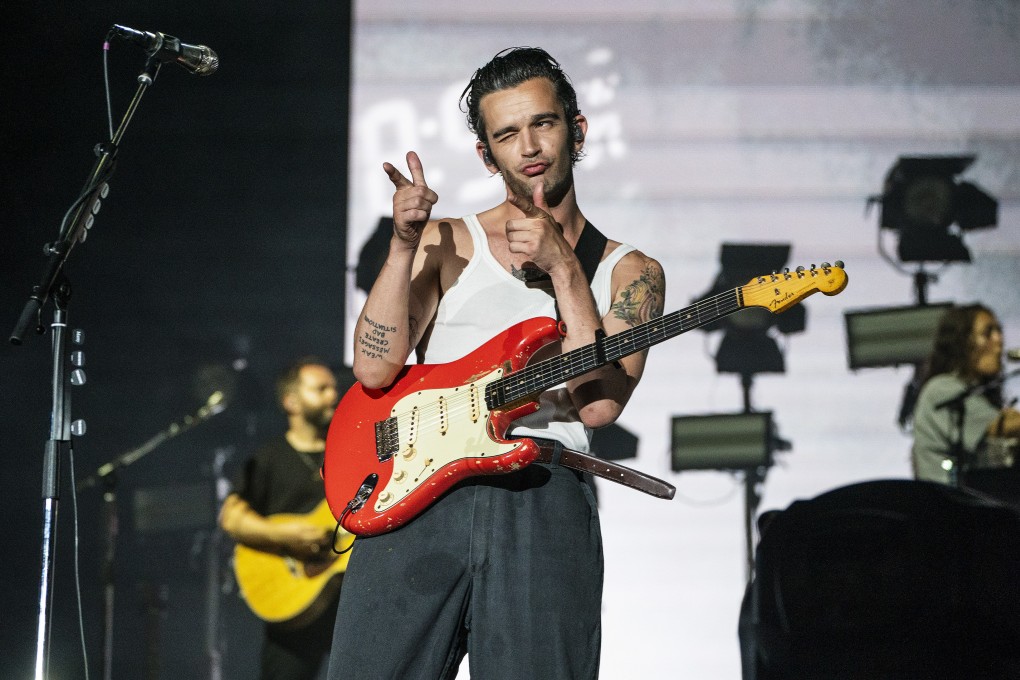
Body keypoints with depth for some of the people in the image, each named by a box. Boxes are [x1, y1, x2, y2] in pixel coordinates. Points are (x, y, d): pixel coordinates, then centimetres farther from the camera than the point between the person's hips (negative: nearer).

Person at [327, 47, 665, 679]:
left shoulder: (629, 272, 14)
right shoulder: (448, 243, 16)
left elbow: (598, 404, -3)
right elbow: (375, 367, 2)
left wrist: (562, 267, -4)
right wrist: (404, 244, -7)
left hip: (544, 500, 0)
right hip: (417, 493, 0)